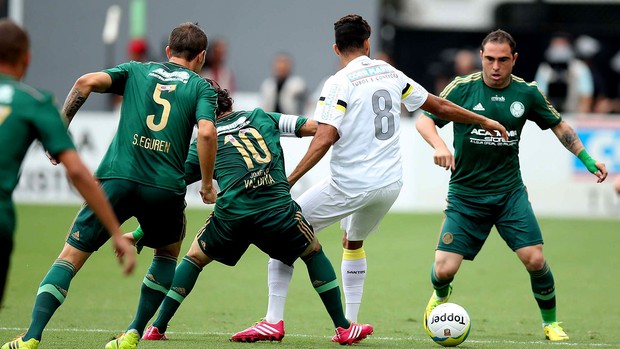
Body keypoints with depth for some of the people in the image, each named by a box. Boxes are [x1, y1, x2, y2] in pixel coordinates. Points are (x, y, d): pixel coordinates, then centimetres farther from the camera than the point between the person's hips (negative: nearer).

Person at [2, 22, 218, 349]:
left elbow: (87, 82, 0)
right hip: (166, 187, 0)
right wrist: (207, 184, 3)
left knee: (71, 256, 3)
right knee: (168, 254, 28)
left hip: (117, 179, 0)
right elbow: (206, 131, -7)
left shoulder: (136, 71, 17)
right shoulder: (201, 87, 11)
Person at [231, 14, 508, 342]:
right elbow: (439, 106, 17)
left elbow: (324, 139, -19)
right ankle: (350, 324, 25)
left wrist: (288, 180, -17)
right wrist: (484, 121, 31)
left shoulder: (339, 84, -9)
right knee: (353, 243, 31)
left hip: (350, 187, -6)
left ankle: (273, 321, 0)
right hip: (389, 184, 6)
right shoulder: (390, 74, 9)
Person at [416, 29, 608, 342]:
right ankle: (440, 298, 29)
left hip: (509, 191, 1)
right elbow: (424, 120, -9)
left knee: (535, 259, -13)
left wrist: (586, 158, 8)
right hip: (465, 195, -1)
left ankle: (550, 323, 12)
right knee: (444, 269, -9)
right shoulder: (463, 88, -8)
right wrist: (439, 145, -28)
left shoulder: (526, 93, 0)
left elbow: (558, 125, 15)